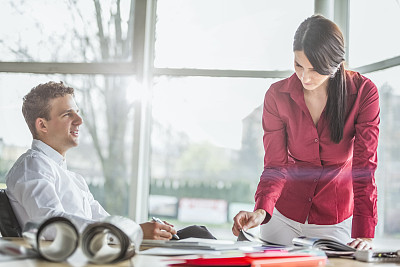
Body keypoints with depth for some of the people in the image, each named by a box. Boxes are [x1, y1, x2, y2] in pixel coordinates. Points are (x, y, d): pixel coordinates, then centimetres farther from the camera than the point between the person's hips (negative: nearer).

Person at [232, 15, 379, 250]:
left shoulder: (364, 92, -16)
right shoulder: (277, 95, -12)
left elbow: (364, 165, -19)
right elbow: (275, 165, -11)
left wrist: (364, 233, -28)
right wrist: (261, 210, -30)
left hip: (337, 220, -1)